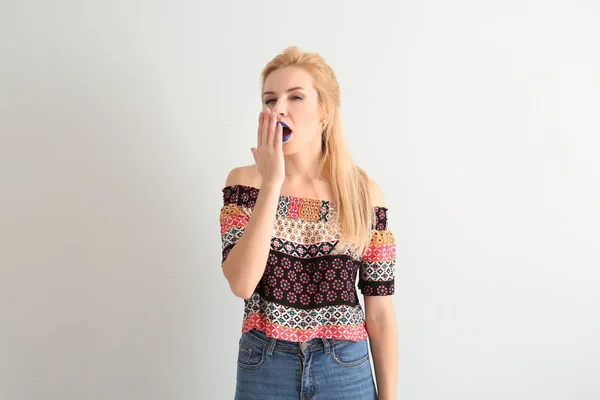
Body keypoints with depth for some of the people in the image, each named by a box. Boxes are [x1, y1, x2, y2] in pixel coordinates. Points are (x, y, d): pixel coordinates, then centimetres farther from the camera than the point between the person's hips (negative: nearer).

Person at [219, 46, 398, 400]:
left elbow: (380, 312, -3)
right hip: (264, 369, 0)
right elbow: (242, 283, -20)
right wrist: (272, 182, -22)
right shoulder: (244, 181, -6)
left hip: (347, 371, 0)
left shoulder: (363, 191, -6)